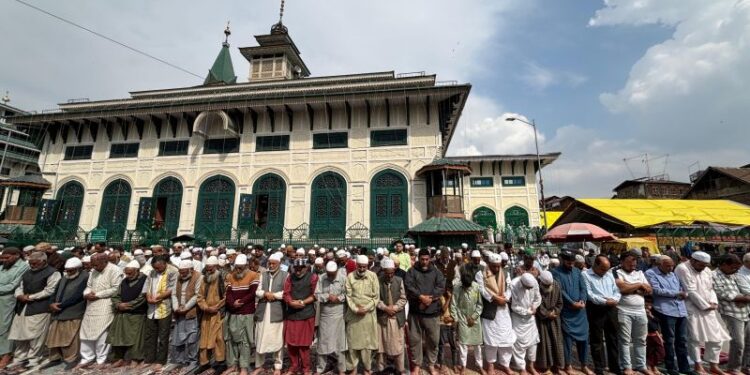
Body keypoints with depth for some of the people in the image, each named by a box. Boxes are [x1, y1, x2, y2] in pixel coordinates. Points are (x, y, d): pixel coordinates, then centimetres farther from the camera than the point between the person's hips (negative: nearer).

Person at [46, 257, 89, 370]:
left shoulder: (85, 277, -12)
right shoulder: (64, 278, 14)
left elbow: (76, 296, -17)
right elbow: (56, 291, 13)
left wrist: (60, 305, -15)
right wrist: (52, 303, -5)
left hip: (73, 314, -7)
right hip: (58, 312, 8)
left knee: (70, 338, -1)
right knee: (55, 336, 14)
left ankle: (71, 359, 10)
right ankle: (55, 358, 30)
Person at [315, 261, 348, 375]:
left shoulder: (343, 279, -5)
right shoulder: (321, 279, -1)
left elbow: (347, 295, -6)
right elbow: (317, 295, -5)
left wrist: (338, 298, -16)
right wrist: (328, 297, -16)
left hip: (339, 315, -1)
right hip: (324, 315, 1)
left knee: (340, 342, 7)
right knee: (322, 342, 11)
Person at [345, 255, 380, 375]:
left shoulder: (373, 276, -4)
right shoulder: (350, 276, -4)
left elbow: (376, 296, -3)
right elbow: (348, 296, -3)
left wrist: (366, 308, -11)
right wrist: (356, 309, -13)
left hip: (368, 313, 0)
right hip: (353, 313, 1)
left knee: (367, 341, 8)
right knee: (352, 341, 8)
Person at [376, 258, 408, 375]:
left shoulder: (399, 280, -1)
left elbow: (403, 299, -1)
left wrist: (394, 308, -13)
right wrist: (385, 308, -17)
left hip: (397, 317, 1)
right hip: (382, 317, -1)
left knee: (398, 344, 10)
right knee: (382, 343, 10)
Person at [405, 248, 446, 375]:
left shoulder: (436, 272, 6)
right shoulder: (412, 271, 1)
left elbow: (441, 287, -6)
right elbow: (409, 286, -11)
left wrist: (429, 298, -17)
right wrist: (421, 297, -20)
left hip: (432, 310, 1)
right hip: (415, 310, -1)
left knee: (433, 339, 10)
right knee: (415, 338, 8)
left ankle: (431, 364, 29)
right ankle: (417, 364, 26)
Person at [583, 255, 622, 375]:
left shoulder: (609, 275, 13)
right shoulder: (586, 275, -8)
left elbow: (617, 290, 10)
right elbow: (588, 294, -15)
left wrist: (614, 300, -10)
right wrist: (605, 301, -18)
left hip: (611, 309, 6)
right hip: (596, 309, -6)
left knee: (613, 338, 15)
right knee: (597, 339, 4)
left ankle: (614, 365, 30)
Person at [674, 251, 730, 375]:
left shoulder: (706, 271, 10)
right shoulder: (683, 269, -16)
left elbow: (711, 288, 13)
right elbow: (691, 292, -18)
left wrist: (714, 303, -4)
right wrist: (705, 306, -12)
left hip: (708, 309, 7)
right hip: (692, 309, -7)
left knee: (716, 337, 11)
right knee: (695, 338, 1)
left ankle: (714, 365, 25)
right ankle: (697, 365, 14)